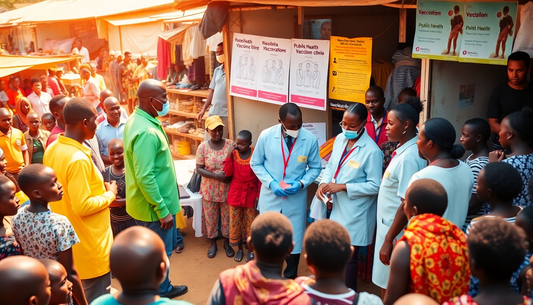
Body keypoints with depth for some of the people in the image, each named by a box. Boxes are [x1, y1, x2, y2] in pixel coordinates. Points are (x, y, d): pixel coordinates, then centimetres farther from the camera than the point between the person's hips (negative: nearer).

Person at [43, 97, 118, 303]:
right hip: (90, 242, -9)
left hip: (69, 238, 9)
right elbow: (82, 207, -27)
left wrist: (99, 190, 11)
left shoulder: (52, 150, 2)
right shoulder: (79, 159, -27)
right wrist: (109, 195, -12)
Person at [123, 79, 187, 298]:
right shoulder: (146, 132, -28)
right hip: (154, 205, -10)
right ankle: (160, 293, 29)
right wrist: (162, 209, -22)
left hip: (144, 203, 10)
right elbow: (145, 177, -30)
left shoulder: (136, 119, 4)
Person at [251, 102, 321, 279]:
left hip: (296, 199, 0)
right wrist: (270, 183, -16)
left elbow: (315, 167, -1)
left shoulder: (310, 140, -14)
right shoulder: (266, 136, -13)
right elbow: (256, 163, -2)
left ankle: (290, 278, 38)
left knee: (294, 239, 14)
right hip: (270, 196, 0)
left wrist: (302, 183, -18)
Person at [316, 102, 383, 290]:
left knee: (349, 257, 8)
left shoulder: (371, 150, -20)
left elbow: (375, 186, -18)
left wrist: (343, 187, -22)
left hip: (355, 213, -6)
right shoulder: (340, 139, 0)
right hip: (338, 207, 6)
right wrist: (324, 183, -8)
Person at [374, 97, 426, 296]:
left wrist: (388, 240, -20)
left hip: (396, 230, -9)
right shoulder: (404, 149, 4)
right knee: (386, 284, 22)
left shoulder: (409, 157, -25)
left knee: (390, 288, 7)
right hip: (389, 225, 9)